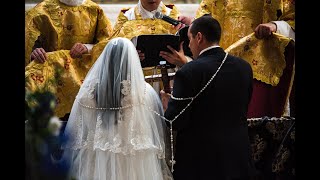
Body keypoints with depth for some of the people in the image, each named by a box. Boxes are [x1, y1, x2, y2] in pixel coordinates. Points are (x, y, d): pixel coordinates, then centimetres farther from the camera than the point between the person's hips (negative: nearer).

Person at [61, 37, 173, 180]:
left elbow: (75, 134, 2)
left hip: (96, 168, 2)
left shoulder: (87, 92, -5)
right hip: (136, 168, -1)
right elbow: (159, 136, -4)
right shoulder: (146, 92, -11)